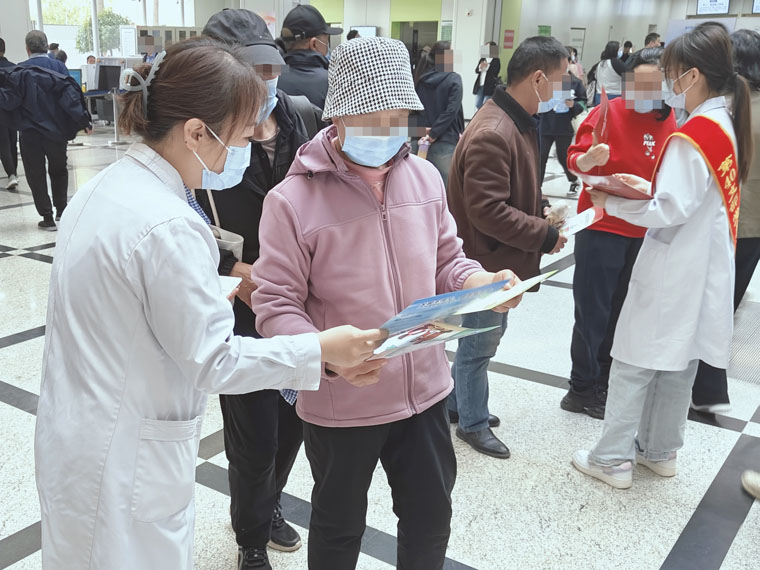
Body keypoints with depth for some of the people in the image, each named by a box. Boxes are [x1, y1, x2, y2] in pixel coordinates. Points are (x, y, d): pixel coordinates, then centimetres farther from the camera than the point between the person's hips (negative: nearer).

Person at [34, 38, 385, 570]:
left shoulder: (103, 188, 2)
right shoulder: (168, 227, -26)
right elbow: (212, 360, -20)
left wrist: (211, 297, 18)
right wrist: (322, 349, -15)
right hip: (127, 462, -9)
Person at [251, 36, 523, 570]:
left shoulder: (424, 177, -1)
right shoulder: (293, 200, -17)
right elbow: (275, 306, -16)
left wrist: (482, 281, -11)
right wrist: (327, 356, -33)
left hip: (425, 389, 4)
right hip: (340, 404, -4)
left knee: (431, 517, 21)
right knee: (340, 527, 20)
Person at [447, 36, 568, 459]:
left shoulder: (519, 123, 7)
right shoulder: (492, 135, -26)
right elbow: (488, 211, -29)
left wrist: (542, 208, 2)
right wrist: (545, 235, -21)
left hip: (500, 259, 10)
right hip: (486, 260, -10)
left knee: (484, 336, 22)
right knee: (481, 343, 7)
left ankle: (460, 402, 41)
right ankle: (473, 422, 26)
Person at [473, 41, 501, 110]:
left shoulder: (496, 60, -2)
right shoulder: (482, 59, 14)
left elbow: (495, 72, -12)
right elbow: (476, 71, 7)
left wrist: (487, 66, -22)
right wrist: (480, 67, -15)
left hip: (490, 87, -6)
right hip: (480, 86, 6)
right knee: (477, 105, 6)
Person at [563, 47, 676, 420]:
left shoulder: (672, 124, 2)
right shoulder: (609, 113, -9)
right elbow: (575, 159, -16)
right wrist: (589, 158, -36)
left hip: (645, 232, 4)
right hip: (601, 227, -4)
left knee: (622, 311, 14)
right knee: (592, 311, 1)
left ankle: (604, 381, 31)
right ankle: (583, 387, 17)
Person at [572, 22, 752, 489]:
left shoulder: (692, 135, -19)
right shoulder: (727, 124, 8)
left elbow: (671, 210, -21)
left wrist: (612, 202, -13)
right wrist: (649, 187, 8)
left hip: (672, 271, -9)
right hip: (705, 269, 9)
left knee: (634, 363, 1)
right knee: (679, 364, 17)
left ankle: (613, 459, 10)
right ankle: (661, 451, 30)